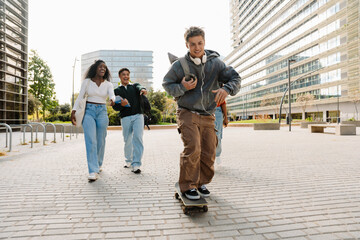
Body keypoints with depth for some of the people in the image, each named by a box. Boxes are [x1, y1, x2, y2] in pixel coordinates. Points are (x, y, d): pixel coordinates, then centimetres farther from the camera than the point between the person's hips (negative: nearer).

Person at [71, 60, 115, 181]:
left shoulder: (108, 84, 5)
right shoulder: (87, 82, 3)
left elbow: (112, 95, -14)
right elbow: (80, 97, 0)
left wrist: (112, 100, -37)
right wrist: (73, 112, -11)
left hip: (102, 113, 2)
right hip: (88, 112, -2)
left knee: (100, 141, 8)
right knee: (90, 141, -13)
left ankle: (98, 164, 31)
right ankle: (93, 171, -14)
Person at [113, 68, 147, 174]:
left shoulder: (135, 86, 17)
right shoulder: (117, 91, 16)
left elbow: (139, 87, -8)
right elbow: (114, 106, 6)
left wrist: (142, 89, -33)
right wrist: (122, 104, -17)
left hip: (138, 115, -1)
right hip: (125, 117, 1)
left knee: (137, 137, -15)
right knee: (128, 141, 5)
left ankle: (136, 164, -15)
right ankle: (128, 160, 27)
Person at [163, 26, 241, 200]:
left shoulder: (215, 63, 1)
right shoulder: (179, 65, -4)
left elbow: (235, 78, 2)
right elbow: (166, 84, 6)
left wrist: (226, 89, -22)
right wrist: (182, 87, -15)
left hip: (208, 115, 4)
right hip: (188, 113, -3)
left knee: (209, 152, 4)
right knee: (192, 148, -18)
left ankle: (201, 182, 26)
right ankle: (188, 186, 0)